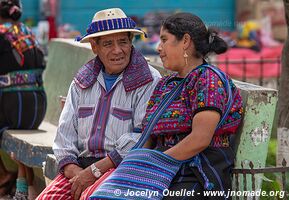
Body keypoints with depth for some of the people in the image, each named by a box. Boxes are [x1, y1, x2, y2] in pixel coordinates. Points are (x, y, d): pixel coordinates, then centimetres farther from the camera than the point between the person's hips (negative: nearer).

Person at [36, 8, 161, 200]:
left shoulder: (149, 81, -2)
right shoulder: (82, 82, 16)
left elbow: (142, 137, -12)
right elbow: (65, 133, 12)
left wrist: (95, 170, -15)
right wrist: (73, 171, -7)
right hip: (81, 165, 5)